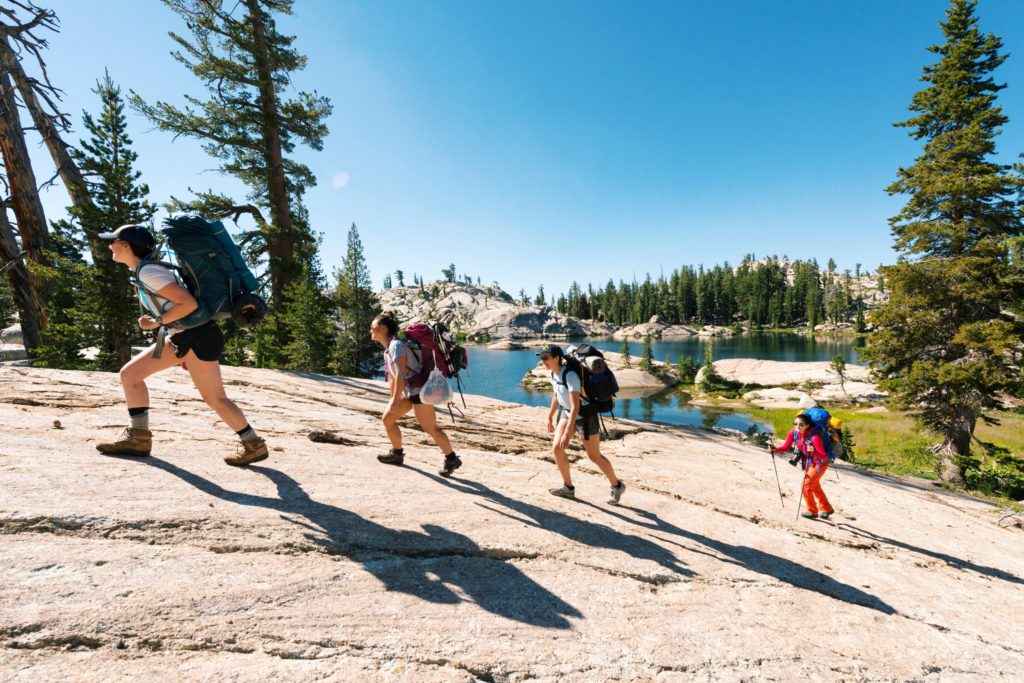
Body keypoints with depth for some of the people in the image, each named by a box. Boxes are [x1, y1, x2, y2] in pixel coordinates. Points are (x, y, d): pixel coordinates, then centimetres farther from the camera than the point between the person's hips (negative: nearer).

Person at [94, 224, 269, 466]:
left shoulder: (148, 272, -14)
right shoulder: (144, 270, 17)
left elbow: (189, 303, -24)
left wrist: (156, 323, -12)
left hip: (198, 337, -10)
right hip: (181, 337, 10)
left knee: (214, 397, -4)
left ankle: (254, 445, 5)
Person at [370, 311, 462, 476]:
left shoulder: (396, 345, -17)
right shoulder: (388, 348, 13)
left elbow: (400, 374, -24)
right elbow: (392, 376, 20)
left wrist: (396, 399, -24)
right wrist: (392, 398, 23)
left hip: (419, 390, -10)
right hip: (407, 391, 10)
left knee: (430, 428, -8)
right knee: (387, 419, 12)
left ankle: (452, 459, 4)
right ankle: (397, 454, 27)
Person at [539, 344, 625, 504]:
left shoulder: (570, 376, -31)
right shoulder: (551, 373, -6)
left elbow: (576, 407, -32)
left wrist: (567, 433, -33)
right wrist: (550, 416, 18)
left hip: (585, 415, -7)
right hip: (566, 412, 7)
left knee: (594, 456, 4)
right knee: (556, 448, -2)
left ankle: (617, 486, 28)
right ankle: (568, 487, 17)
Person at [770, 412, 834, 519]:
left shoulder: (815, 436, -36)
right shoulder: (793, 432, -20)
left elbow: (824, 457, -33)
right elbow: (786, 447, -13)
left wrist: (813, 451, -51)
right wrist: (775, 450, -30)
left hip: (820, 463, -7)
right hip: (808, 462, 7)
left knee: (806, 485, -8)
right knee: (815, 486, 24)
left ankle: (812, 511, 15)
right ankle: (826, 509, 46)